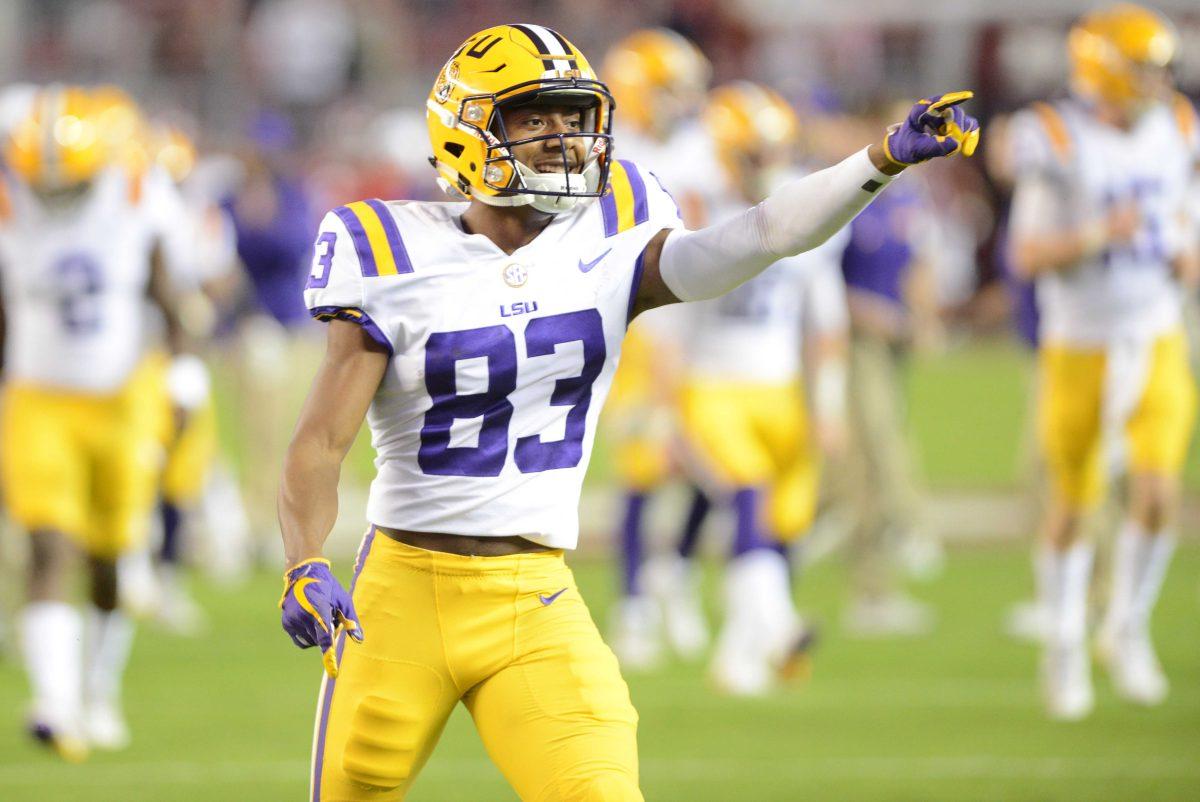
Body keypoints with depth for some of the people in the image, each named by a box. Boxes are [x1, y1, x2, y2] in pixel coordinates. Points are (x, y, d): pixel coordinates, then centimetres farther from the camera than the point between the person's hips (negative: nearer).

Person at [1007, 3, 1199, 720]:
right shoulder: (1059, 145, -14)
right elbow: (1028, 256, -13)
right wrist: (1098, 236, -27)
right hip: (1079, 347, -3)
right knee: (1073, 509, 6)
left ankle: (1128, 631, 9)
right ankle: (1066, 648, 25)